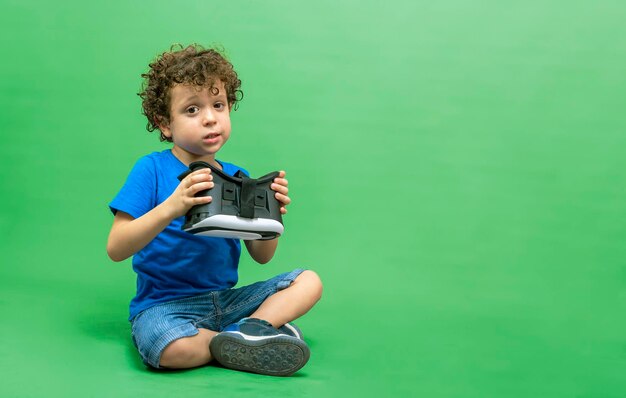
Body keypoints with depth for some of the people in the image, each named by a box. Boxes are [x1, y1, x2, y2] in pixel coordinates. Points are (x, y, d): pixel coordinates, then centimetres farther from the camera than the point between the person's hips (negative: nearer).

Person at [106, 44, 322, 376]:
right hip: (164, 304, -5)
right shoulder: (151, 169, -6)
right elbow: (116, 249, -15)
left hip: (226, 299, 5)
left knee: (309, 281, -4)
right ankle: (268, 329, -16)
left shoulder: (237, 177, 8)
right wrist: (171, 208, -30)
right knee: (171, 348, -37)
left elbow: (261, 256, 10)